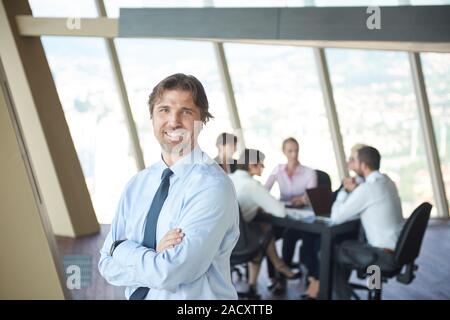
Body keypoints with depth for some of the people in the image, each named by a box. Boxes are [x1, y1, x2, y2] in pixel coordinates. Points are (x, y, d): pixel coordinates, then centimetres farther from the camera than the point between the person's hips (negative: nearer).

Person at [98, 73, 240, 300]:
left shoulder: (212, 185, -22)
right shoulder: (136, 184, -2)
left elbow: (169, 272, -27)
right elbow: (108, 266, -4)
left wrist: (121, 247, -12)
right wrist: (155, 258, -20)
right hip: (138, 295, 5)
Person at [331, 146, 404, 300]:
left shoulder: (366, 189, -20)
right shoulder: (387, 182, 8)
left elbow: (336, 217, -14)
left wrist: (345, 190, -1)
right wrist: (353, 191, 5)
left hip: (385, 254, -8)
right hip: (397, 248, 8)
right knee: (345, 246, 25)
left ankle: (342, 295, 25)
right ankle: (341, 289, 36)